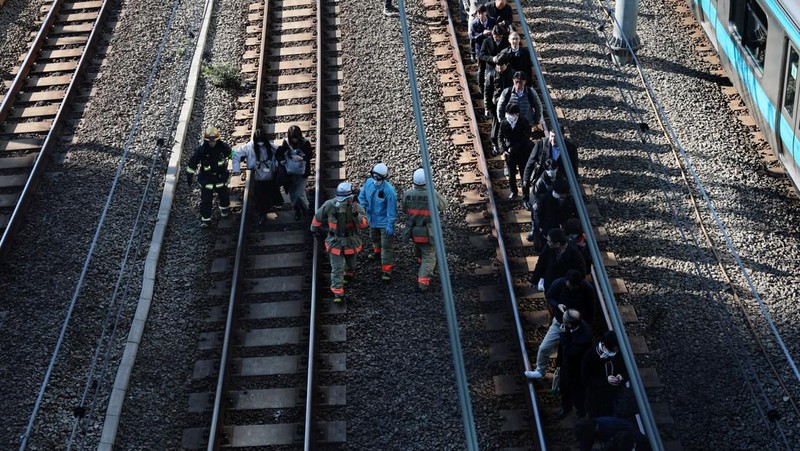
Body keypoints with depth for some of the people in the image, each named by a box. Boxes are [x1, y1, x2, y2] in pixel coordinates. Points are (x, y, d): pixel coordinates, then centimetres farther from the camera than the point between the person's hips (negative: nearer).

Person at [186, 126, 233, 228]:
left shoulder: (223, 147, -18)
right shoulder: (200, 150, -21)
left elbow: (231, 154, 5)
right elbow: (192, 164, -8)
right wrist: (189, 176, -1)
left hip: (221, 178, 2)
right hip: (206, 180, -2)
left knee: (223, 196, 23)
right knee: (205, 200, 3)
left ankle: (224, 209, 53)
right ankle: (205, 219, 20)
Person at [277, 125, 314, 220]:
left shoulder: (305, 143, -13)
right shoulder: (286, 143, -7)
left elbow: (310, 155, -9)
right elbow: (279, 153, 4)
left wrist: (301, 158, -27)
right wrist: (282, 160, -15)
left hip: (302, 173, -3)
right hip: (290, 173, 3)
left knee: (299, 194, -5)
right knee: (292, 194, 13)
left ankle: (305, 208, 26)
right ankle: (297, 211, 36)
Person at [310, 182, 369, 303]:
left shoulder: (356, 207, -19)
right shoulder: (329, 205, -17)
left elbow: (365, 224, -29)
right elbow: (318, 217, 2)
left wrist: (356, 215, -45)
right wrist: (315, 229, 15)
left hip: (350, 242, 1)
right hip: (335, 242, -1)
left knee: (351, 263, 25)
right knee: (337, 268, -5)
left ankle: (349, 275, 58)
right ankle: (338, 293, -1)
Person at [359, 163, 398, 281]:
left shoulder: (389, 190, -29)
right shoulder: (368, 182, -12)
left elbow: (392, 210, -23)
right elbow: (362, 196, 7)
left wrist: (390, 225, -21)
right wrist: (364, 208, -4)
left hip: (384, 221, -7)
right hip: (372, 218, 7)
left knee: (386, 245, -3)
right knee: (374, 237, 32)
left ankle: (386, 269, 3)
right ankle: (377, 251, 61)